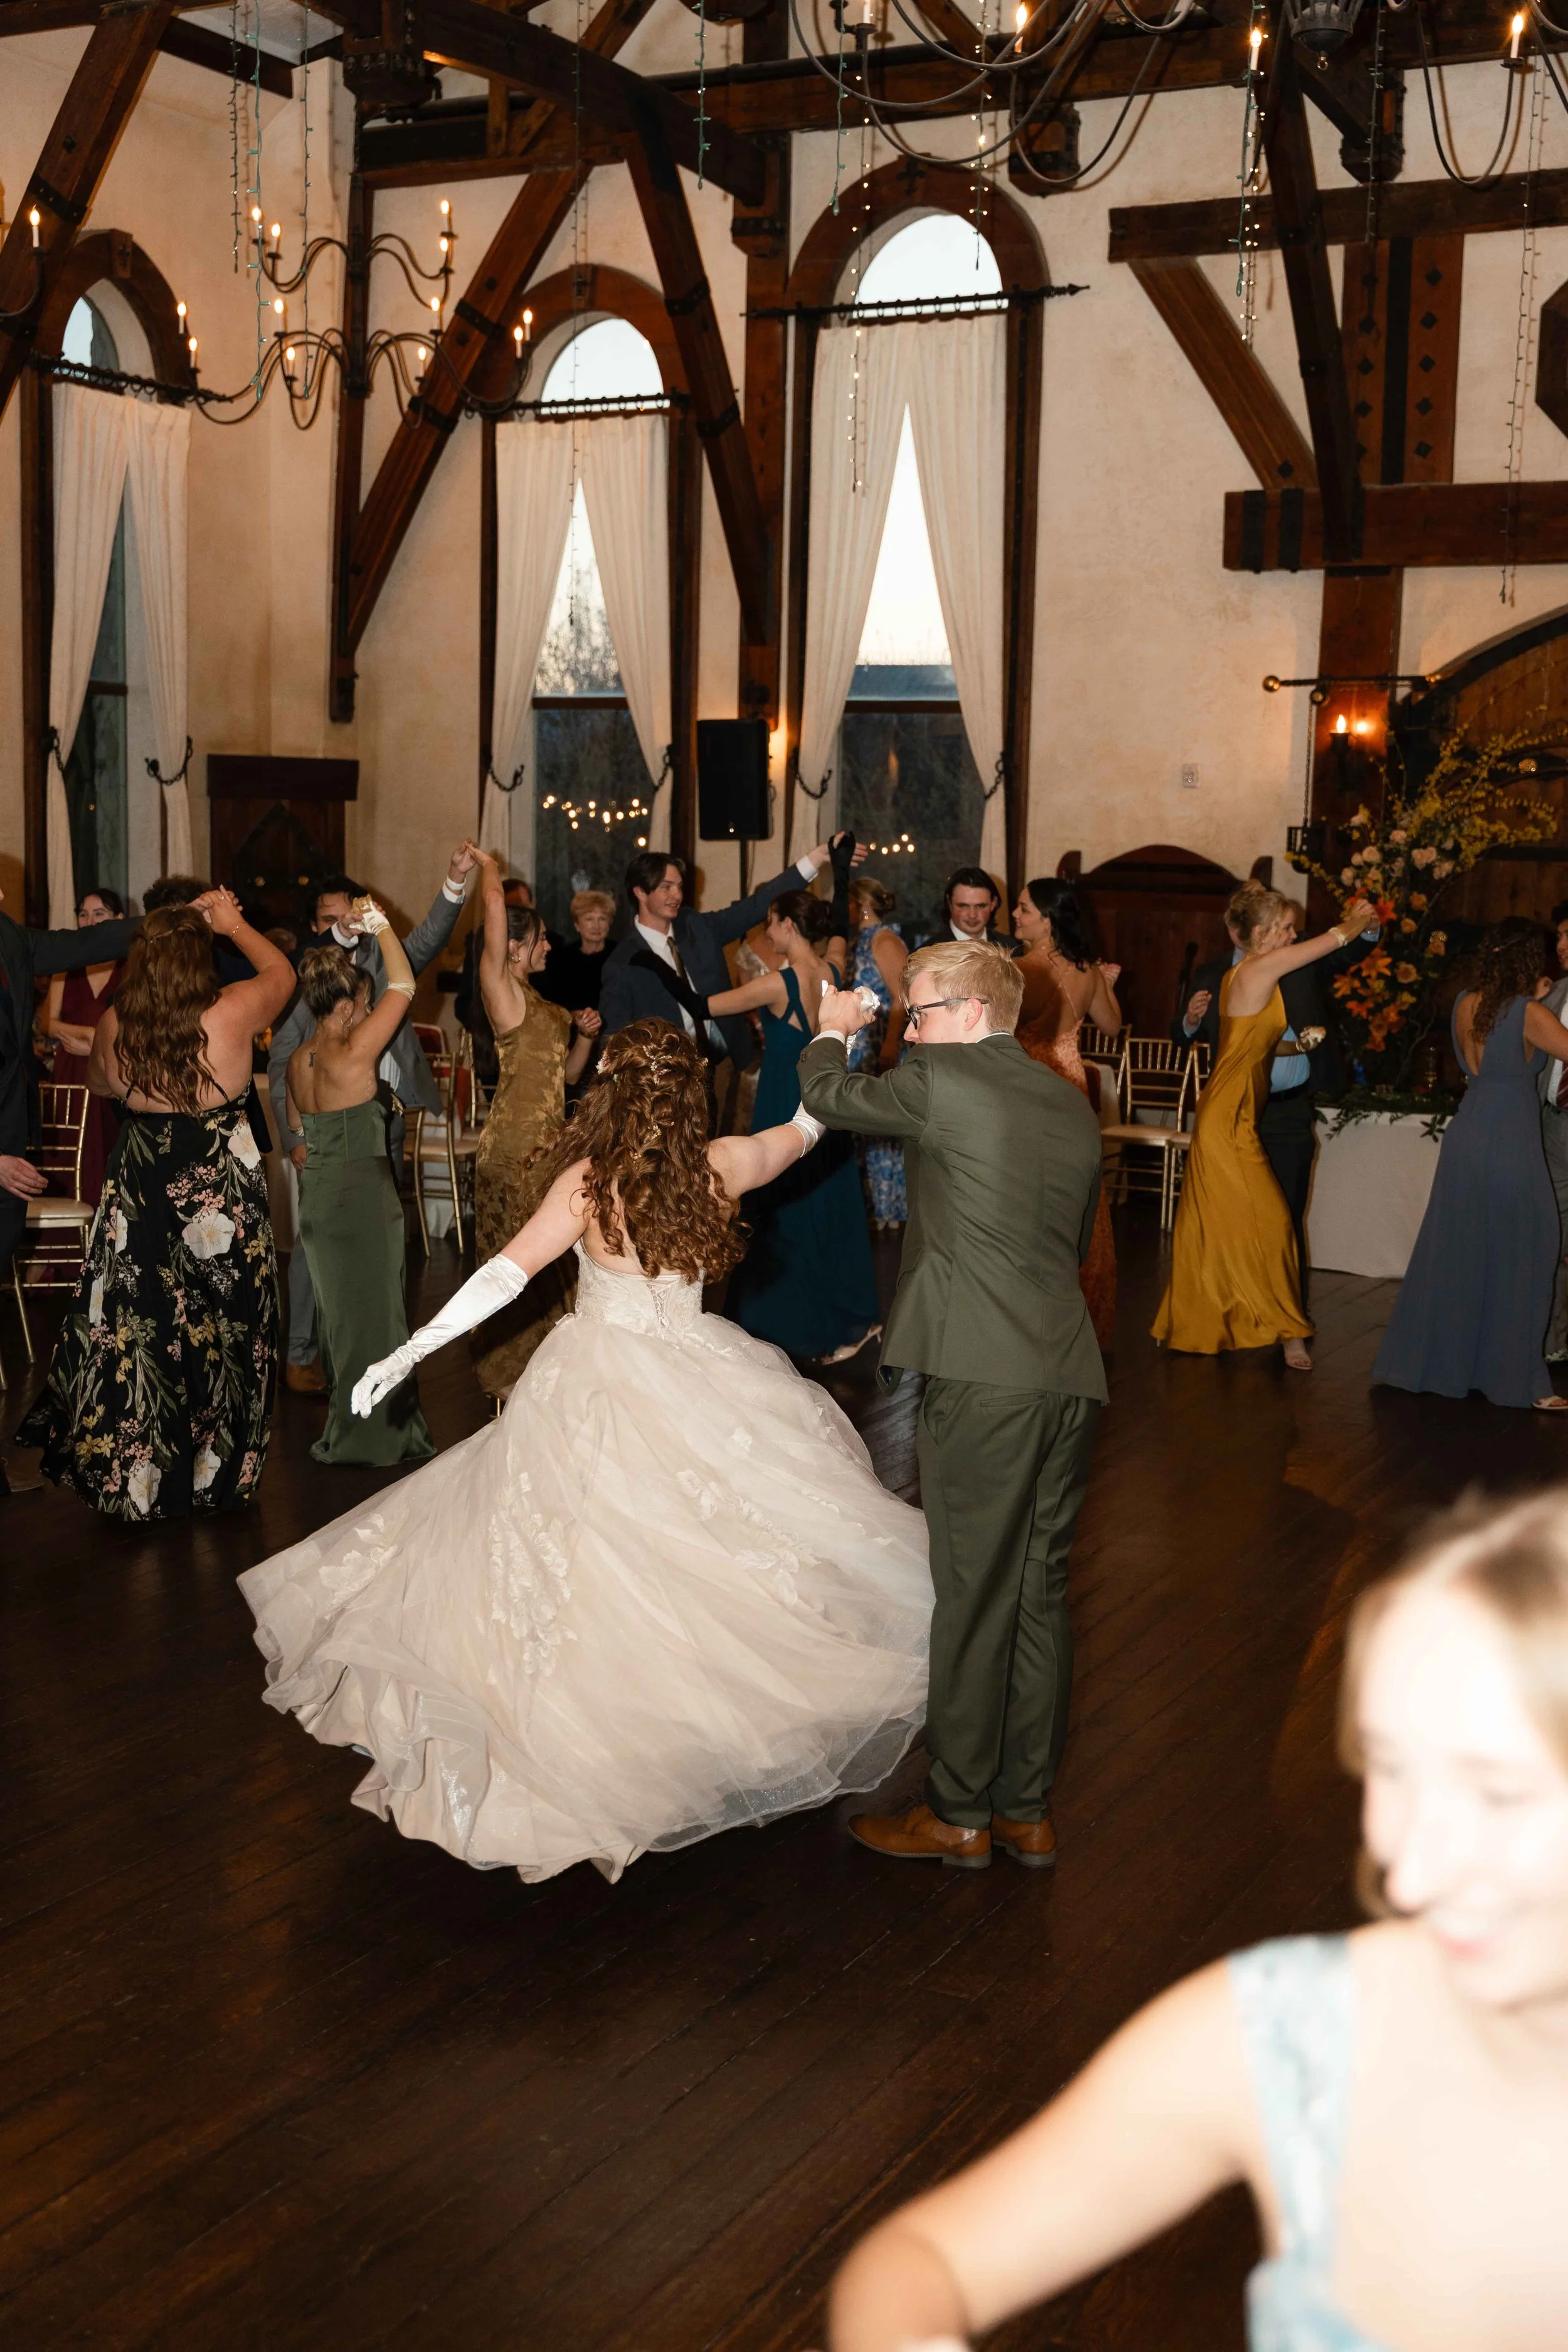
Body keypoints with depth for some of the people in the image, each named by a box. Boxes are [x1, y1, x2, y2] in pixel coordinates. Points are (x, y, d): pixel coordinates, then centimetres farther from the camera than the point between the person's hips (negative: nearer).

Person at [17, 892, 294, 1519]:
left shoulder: (115, 1026, -10)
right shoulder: (231, 1014, -19)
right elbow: (281, 971, 3)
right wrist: (233, 925, 12)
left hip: (140, 1201, 2)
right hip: (223, 1201, -2)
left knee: (135, 1331, 12)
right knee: (219, 1329, 13)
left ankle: (131, 1481, 22)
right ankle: (214, 1473, 25)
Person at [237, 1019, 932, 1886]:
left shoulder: (587, 1181, -10)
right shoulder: (718, 1166, -1)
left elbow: (509, 1271, -15)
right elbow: (805, 1130, 17)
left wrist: (411, 1350, -14)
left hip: (597, 1385, -3)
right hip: (694, 1382, 3)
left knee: (580, 1553, 3)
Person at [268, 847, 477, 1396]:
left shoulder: (382, 962, 8)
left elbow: (428, 939, -9)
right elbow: (280, 1068, 1)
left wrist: (456, 881, -26)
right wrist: (294, 1138, -7)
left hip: (383, 1121, 4)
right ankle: (300, 1355, 7)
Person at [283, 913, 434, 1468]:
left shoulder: (297, 1061, 4)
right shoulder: (353, 1054, -18)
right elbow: (404, 986, -13)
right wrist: (378, 922, -4)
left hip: (316, 1192, 8)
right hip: (362, 1190, -8)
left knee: (336, 1307, 18)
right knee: (373, 1311, 3)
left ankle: (345, 1420, 30)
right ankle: (379, 1432, 11)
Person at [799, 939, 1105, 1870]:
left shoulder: (944, 1081, -7)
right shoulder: (1072, 1103, 15)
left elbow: (828, 1093, 9)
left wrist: (833, 1029, 29)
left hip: (986, 1378, -7)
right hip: (1072, 1377, 7)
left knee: (974, 1596, 2)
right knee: (1043, 1593, 13)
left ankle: (960, 1814, 13)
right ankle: (1029, 1809, 22)